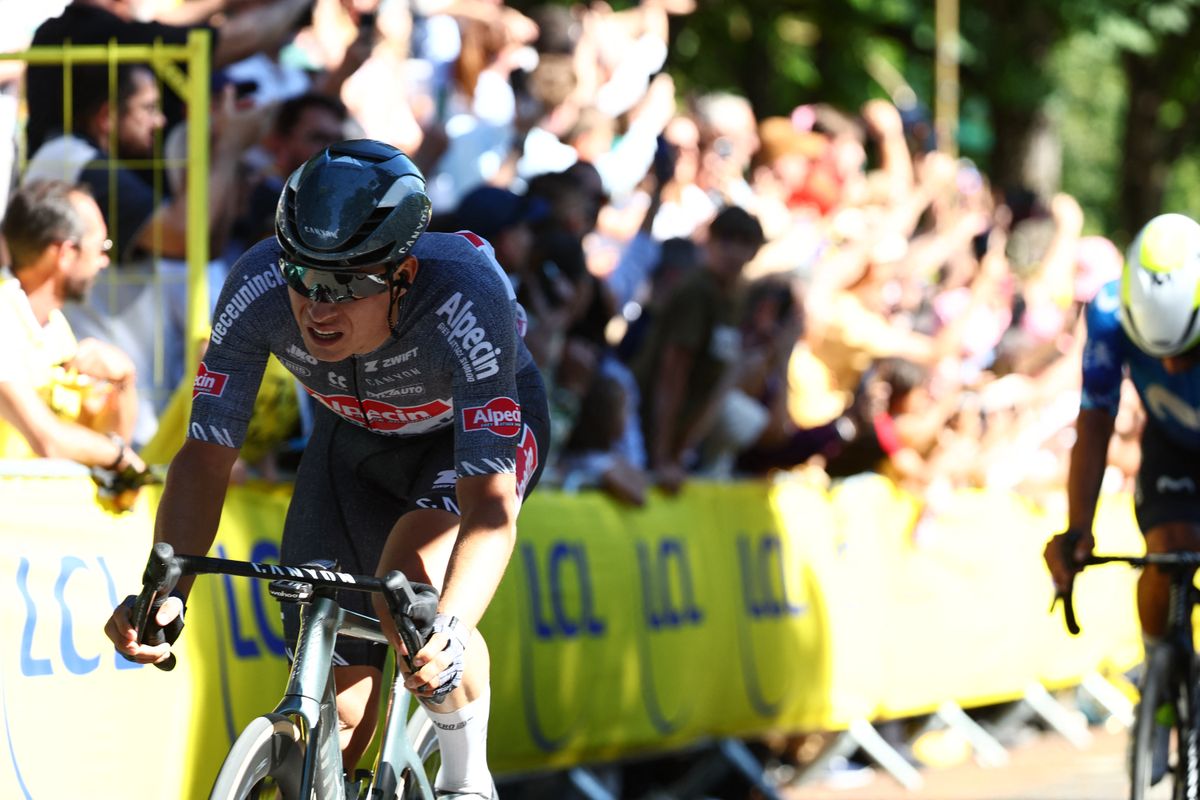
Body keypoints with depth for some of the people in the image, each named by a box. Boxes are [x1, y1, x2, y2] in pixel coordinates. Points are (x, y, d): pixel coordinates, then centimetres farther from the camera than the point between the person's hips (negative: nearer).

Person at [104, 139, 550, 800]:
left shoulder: (466, 297, -41)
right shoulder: (258, 288, -33)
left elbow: (489, 504, -45)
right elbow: (206, 456, -26)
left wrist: (449, 631, -62)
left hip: (481, 421, -3)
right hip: (356, 436, 3)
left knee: (412, 576, -33)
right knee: (336, 712, -4)